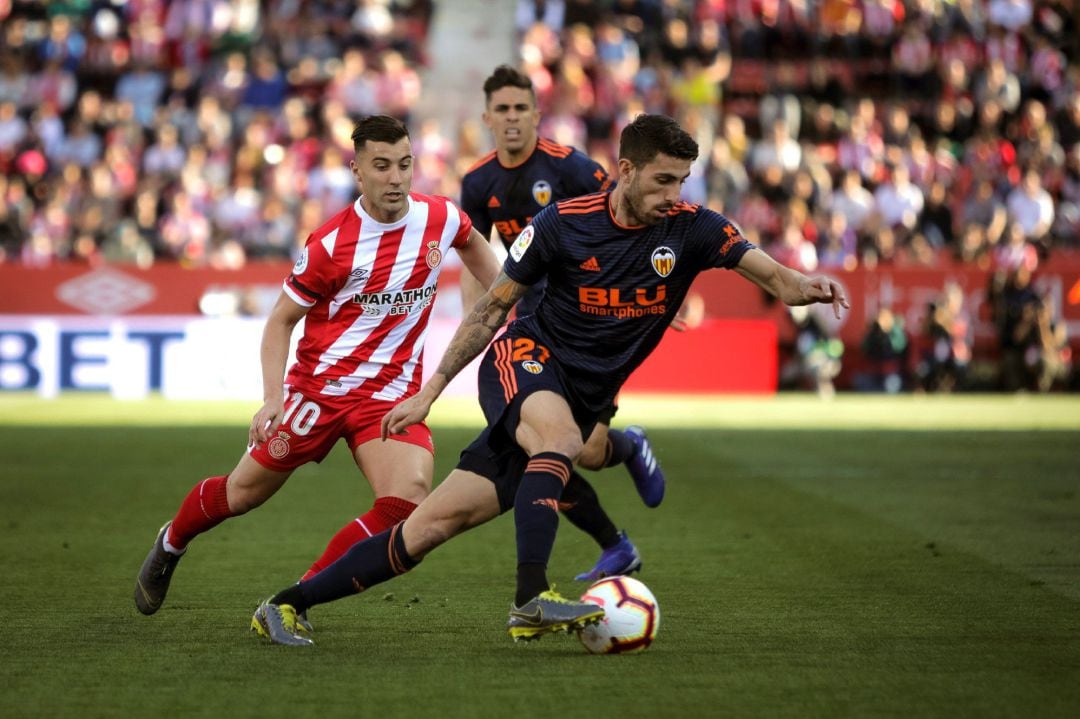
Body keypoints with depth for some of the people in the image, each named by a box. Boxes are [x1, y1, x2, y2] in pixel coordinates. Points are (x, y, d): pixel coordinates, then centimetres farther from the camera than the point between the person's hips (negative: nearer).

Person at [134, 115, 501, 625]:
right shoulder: (332, 243, -15)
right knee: (241, 494, 8)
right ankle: (170, 545, 43)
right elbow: (281, 320, -5)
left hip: (392, 394, 3)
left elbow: (472, 245, 23)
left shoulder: (441, 218, -4)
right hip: (320, 385, -2)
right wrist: (272, 399, -16)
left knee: (408, 500, -22)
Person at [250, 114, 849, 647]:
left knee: (438, 523, -4)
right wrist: (429, 392, 3)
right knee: (560, 435, -38)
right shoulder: (563, 223, -9)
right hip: (525, 360, -2)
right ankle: (531, 600, -45)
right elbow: (494, 305, 2)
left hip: (581, 401, 2)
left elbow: (770, 276, -13)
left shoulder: (689, 229, -6)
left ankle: (286, 605, 3)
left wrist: (805, 287, -38)